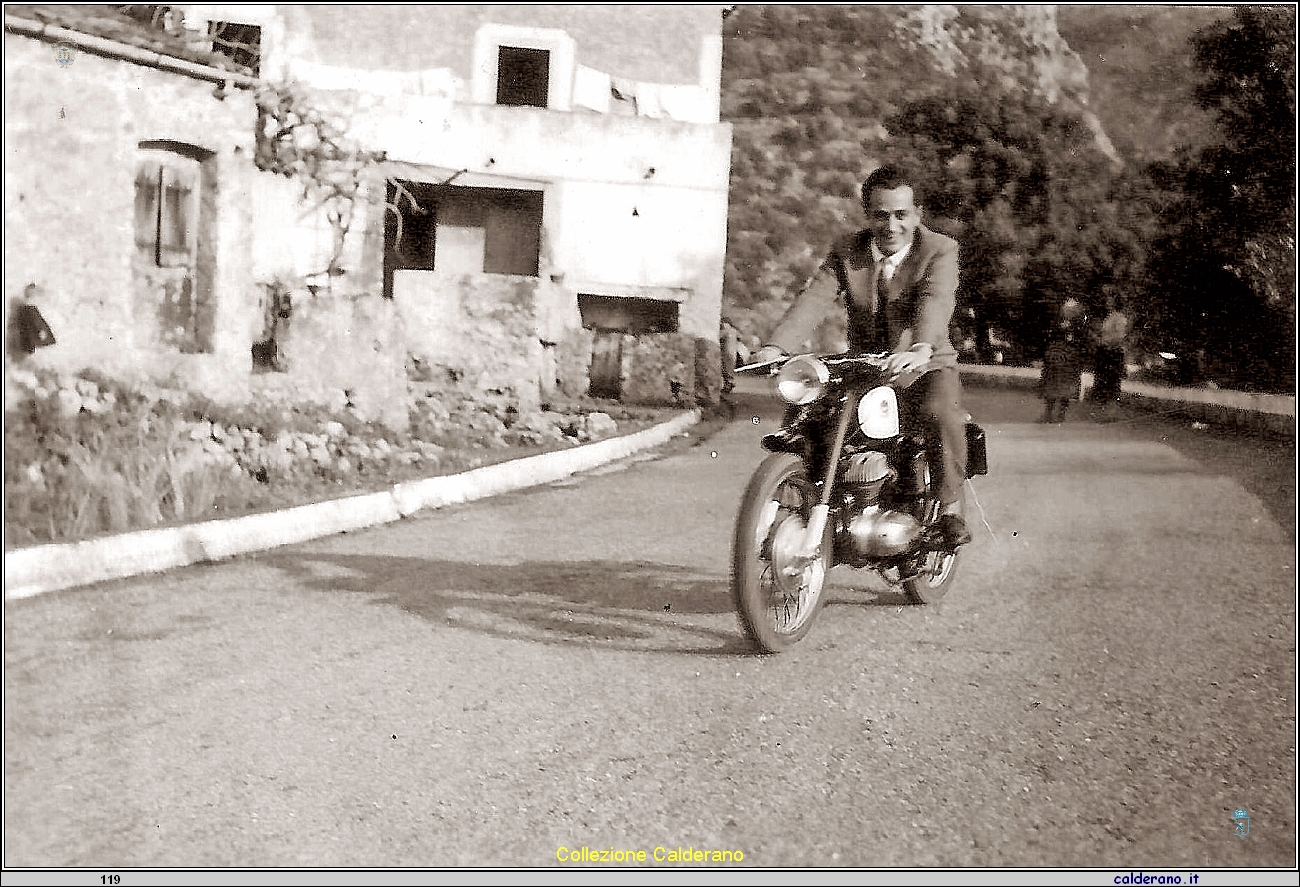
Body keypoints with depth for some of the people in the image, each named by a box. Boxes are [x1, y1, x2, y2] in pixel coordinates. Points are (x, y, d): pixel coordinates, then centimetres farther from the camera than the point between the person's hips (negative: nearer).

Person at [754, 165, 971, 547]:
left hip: (926, 365, -3)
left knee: (942, 412, -34)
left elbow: (936, 301, -27)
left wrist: (921, 349, -48)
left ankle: (951, 509, -19)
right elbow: (815, 299, -11)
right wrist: (776, 346, -29)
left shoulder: (939, 250, -7)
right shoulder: (846, 251, 4)